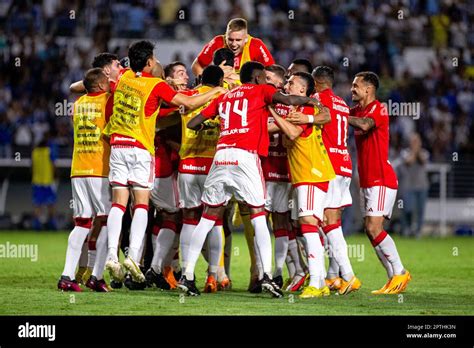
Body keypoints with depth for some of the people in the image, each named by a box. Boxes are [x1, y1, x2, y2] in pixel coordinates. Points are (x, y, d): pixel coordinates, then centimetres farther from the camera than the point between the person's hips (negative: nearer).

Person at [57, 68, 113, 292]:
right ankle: (96, 276, -6)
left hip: (78, 172, 6)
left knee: (81, 223, 8)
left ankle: (67, 276, -2)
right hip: (101, 171, -6)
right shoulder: (108, 100, -4)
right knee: (108, 223, 1)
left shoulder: (79, 103, 12)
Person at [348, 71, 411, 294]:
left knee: (373, 228, -15)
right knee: (370, 230, 4)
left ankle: (399, 273, -8)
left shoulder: (378, 110, -11)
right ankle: (394, 276, 7)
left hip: (381, 179, -9)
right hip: (366, 181, 9)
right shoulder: (357, 110, 15)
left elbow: (365, 125, -29)